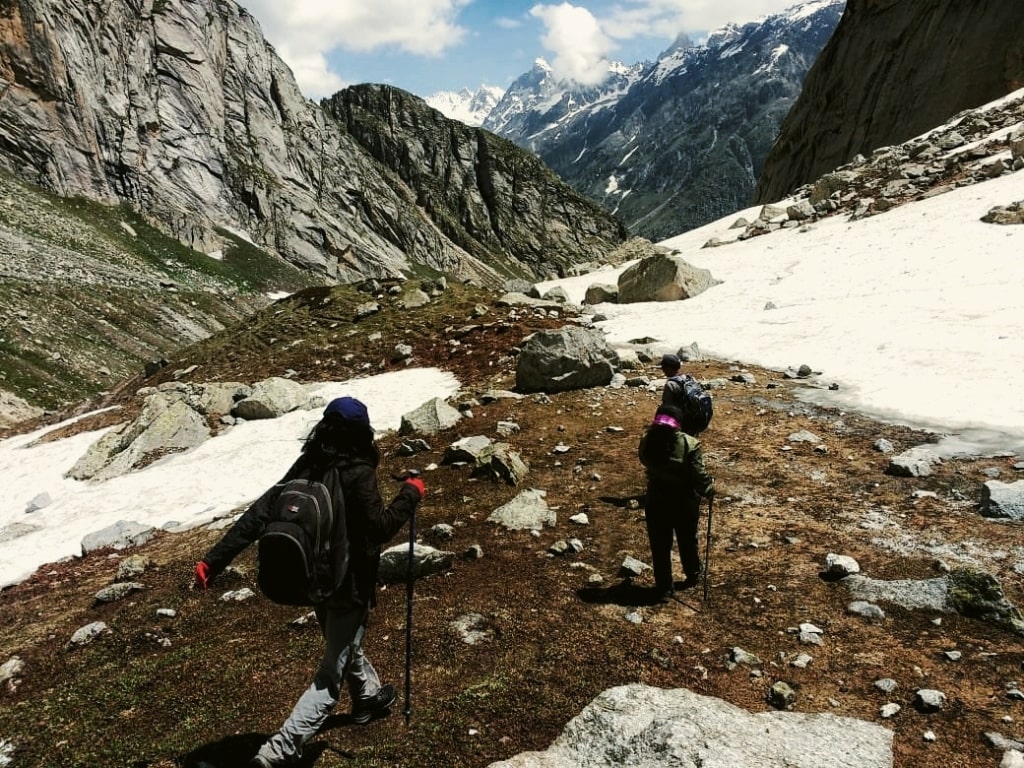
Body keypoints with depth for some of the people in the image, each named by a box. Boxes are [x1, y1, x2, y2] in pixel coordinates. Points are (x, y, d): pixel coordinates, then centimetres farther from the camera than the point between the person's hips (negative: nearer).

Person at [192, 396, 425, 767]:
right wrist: (410, 495, -6)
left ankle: (369, 696, 54)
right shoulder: (357, 473, -23)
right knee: (331, 673, 4)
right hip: (349, 584, -7)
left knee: (343, 643, 30)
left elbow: (259, 513, -7)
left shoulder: (307, 465, -5)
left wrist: (214, 560, -6)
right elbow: (379, 528, -19)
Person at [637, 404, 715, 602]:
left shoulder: (646, 441, -13)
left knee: (660, 546, 14)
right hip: (685, 503, -1)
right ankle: (693, 575, 45)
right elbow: (699, 475, -19)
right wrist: (709, 490, 0)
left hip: (656, 502, 1)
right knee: (687, 541, 23)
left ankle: (663, 588, 21)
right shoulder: (689, 444, -22)